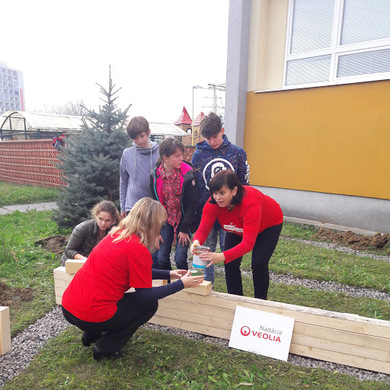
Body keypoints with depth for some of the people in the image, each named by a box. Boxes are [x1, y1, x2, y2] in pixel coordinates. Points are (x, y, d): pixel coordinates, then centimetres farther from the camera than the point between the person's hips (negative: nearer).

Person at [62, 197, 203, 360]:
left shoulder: (116, 234, 7)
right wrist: (181, 284, -3)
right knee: (150, 303, 9)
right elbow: (145, 295, -11)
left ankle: (91, 335, 25)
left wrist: (169, 274, 20)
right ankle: (106, 348, 8)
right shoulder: (138, 250, -19)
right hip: (90, 317, -8)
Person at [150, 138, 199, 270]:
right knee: (161, 259, 3)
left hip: (184, 219, -3)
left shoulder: (188, 175, -14)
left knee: (180, 259, -6)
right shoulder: (155, 176, -5)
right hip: (166, 220, 3)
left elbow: (192, 204, -11)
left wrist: (184, 229, -10)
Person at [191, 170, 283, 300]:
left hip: (269, 225, -4)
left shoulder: (251, 204, -45)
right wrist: (197, 242, -54)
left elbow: (248, 243, -48)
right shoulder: (212, 203, -30)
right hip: (238, 229, 5)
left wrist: (222, 256, -62)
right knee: (231, 263, -6)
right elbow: (203, 229, -30)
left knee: (258, 264, -15)